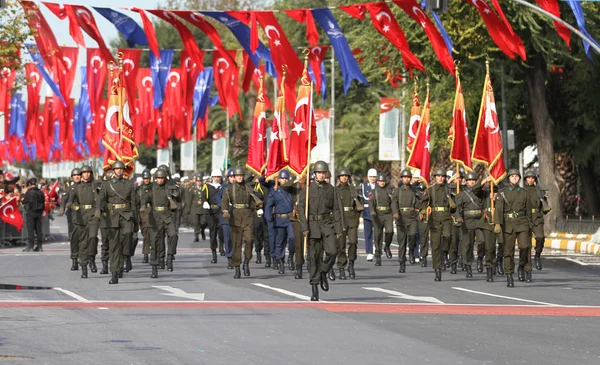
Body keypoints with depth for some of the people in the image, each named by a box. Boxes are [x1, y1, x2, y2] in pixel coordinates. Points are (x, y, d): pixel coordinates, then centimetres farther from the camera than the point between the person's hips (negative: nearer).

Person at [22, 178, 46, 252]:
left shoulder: (29, 192, -13)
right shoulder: (40, 192, 4)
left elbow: (24, 202, -8)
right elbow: (43, 202, 10)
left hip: (31, 212, -5)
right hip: (39, 212, 5)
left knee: (30, 229, -3)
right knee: (38, 229, 8)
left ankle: (30, 246, -5)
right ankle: (39, 246, 10)